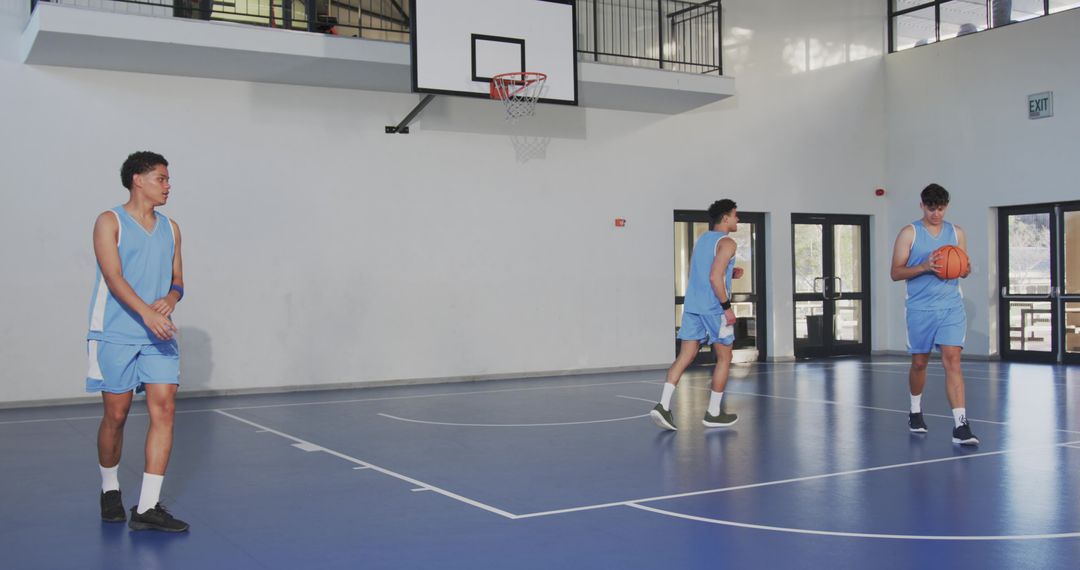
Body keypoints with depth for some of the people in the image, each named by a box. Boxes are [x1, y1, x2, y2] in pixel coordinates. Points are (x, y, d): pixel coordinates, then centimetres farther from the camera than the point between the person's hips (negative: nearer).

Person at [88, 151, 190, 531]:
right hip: (115, 334, -4)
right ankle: (110, 489, 28)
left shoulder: (170, 229, 14)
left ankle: (147, 508, -6)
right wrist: (147, 313, -28)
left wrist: (170, 299, -7)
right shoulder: (110, 222, -1)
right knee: (116, 414, 3)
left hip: (159, 335, 4)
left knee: (164, 408, -8)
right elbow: (113, 277, -14)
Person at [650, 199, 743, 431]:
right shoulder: (726, 242, -8)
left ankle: (663, 405, -11)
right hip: (714, 308, -7)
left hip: (692, 305, 7)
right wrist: (727, 307, -16)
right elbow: (715, 278, -19)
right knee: (724, 358, 7)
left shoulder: (702, 239, 18)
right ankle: (713, 413, 10)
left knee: (684, 357, 3)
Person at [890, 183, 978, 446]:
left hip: (951, 307, 1)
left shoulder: (956, 232, 9)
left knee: (952, 360, -12)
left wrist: (962, 269, -7)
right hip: (920, 308, -1)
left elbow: (965, 268, 17)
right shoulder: (909, 233, 0)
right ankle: (915, 411, 36)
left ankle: (960, 425, -15)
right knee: (919, 363, 11)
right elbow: (895, 273, -4)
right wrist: (924, 267, -20)